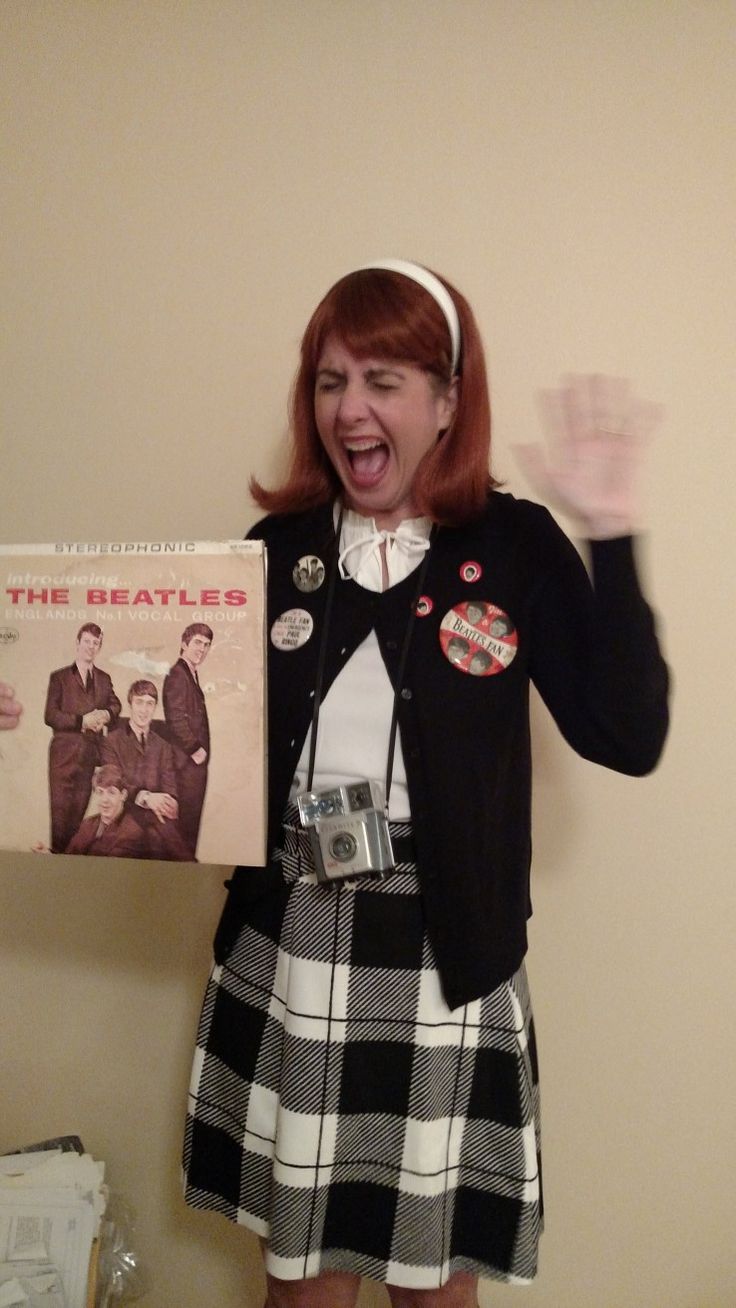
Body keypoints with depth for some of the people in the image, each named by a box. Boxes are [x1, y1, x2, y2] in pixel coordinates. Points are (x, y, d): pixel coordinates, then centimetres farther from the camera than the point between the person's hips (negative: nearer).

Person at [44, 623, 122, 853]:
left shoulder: (104, 679, 18)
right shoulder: (59, 677, 5)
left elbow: (115, 705, 14)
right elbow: (50, 716, -2)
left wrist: (106, 715, -8)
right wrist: (81, 721, -12)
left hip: (91, 754, 3)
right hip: (65, 752, -3)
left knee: (79, 808, 3)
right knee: (61, 808, -7)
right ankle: (58, 852, -2)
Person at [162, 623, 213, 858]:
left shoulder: (191, 675, 17)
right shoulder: (177, 675, -14)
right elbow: (177, 718, -21)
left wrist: (200, 749, 12)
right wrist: (195, 749, -15)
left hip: (196, 760, 10)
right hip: (188, 761, -10)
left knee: (192, 816, 14)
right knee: (188, 818, -4)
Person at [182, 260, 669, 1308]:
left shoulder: (514, 547, -7)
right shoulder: (279, 546, 2)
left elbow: (627, 737, -16)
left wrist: (610, 541, -22)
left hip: (442, 952, -2)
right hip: (289, 946, 3)